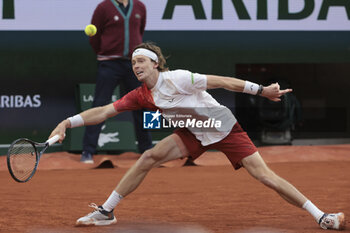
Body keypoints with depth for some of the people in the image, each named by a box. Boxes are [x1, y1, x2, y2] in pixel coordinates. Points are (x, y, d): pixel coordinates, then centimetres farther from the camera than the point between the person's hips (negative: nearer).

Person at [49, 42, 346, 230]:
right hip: (194, 133, 5)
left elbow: (221, 81, -24)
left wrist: (261, 90, -28)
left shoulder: (176, 79, -24)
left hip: (225, 127, -5)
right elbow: (103, 112, -6)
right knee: (149, 157, -11)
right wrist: (68, 122, -17)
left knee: (264, 174, -15)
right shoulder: (139, 96, -6)